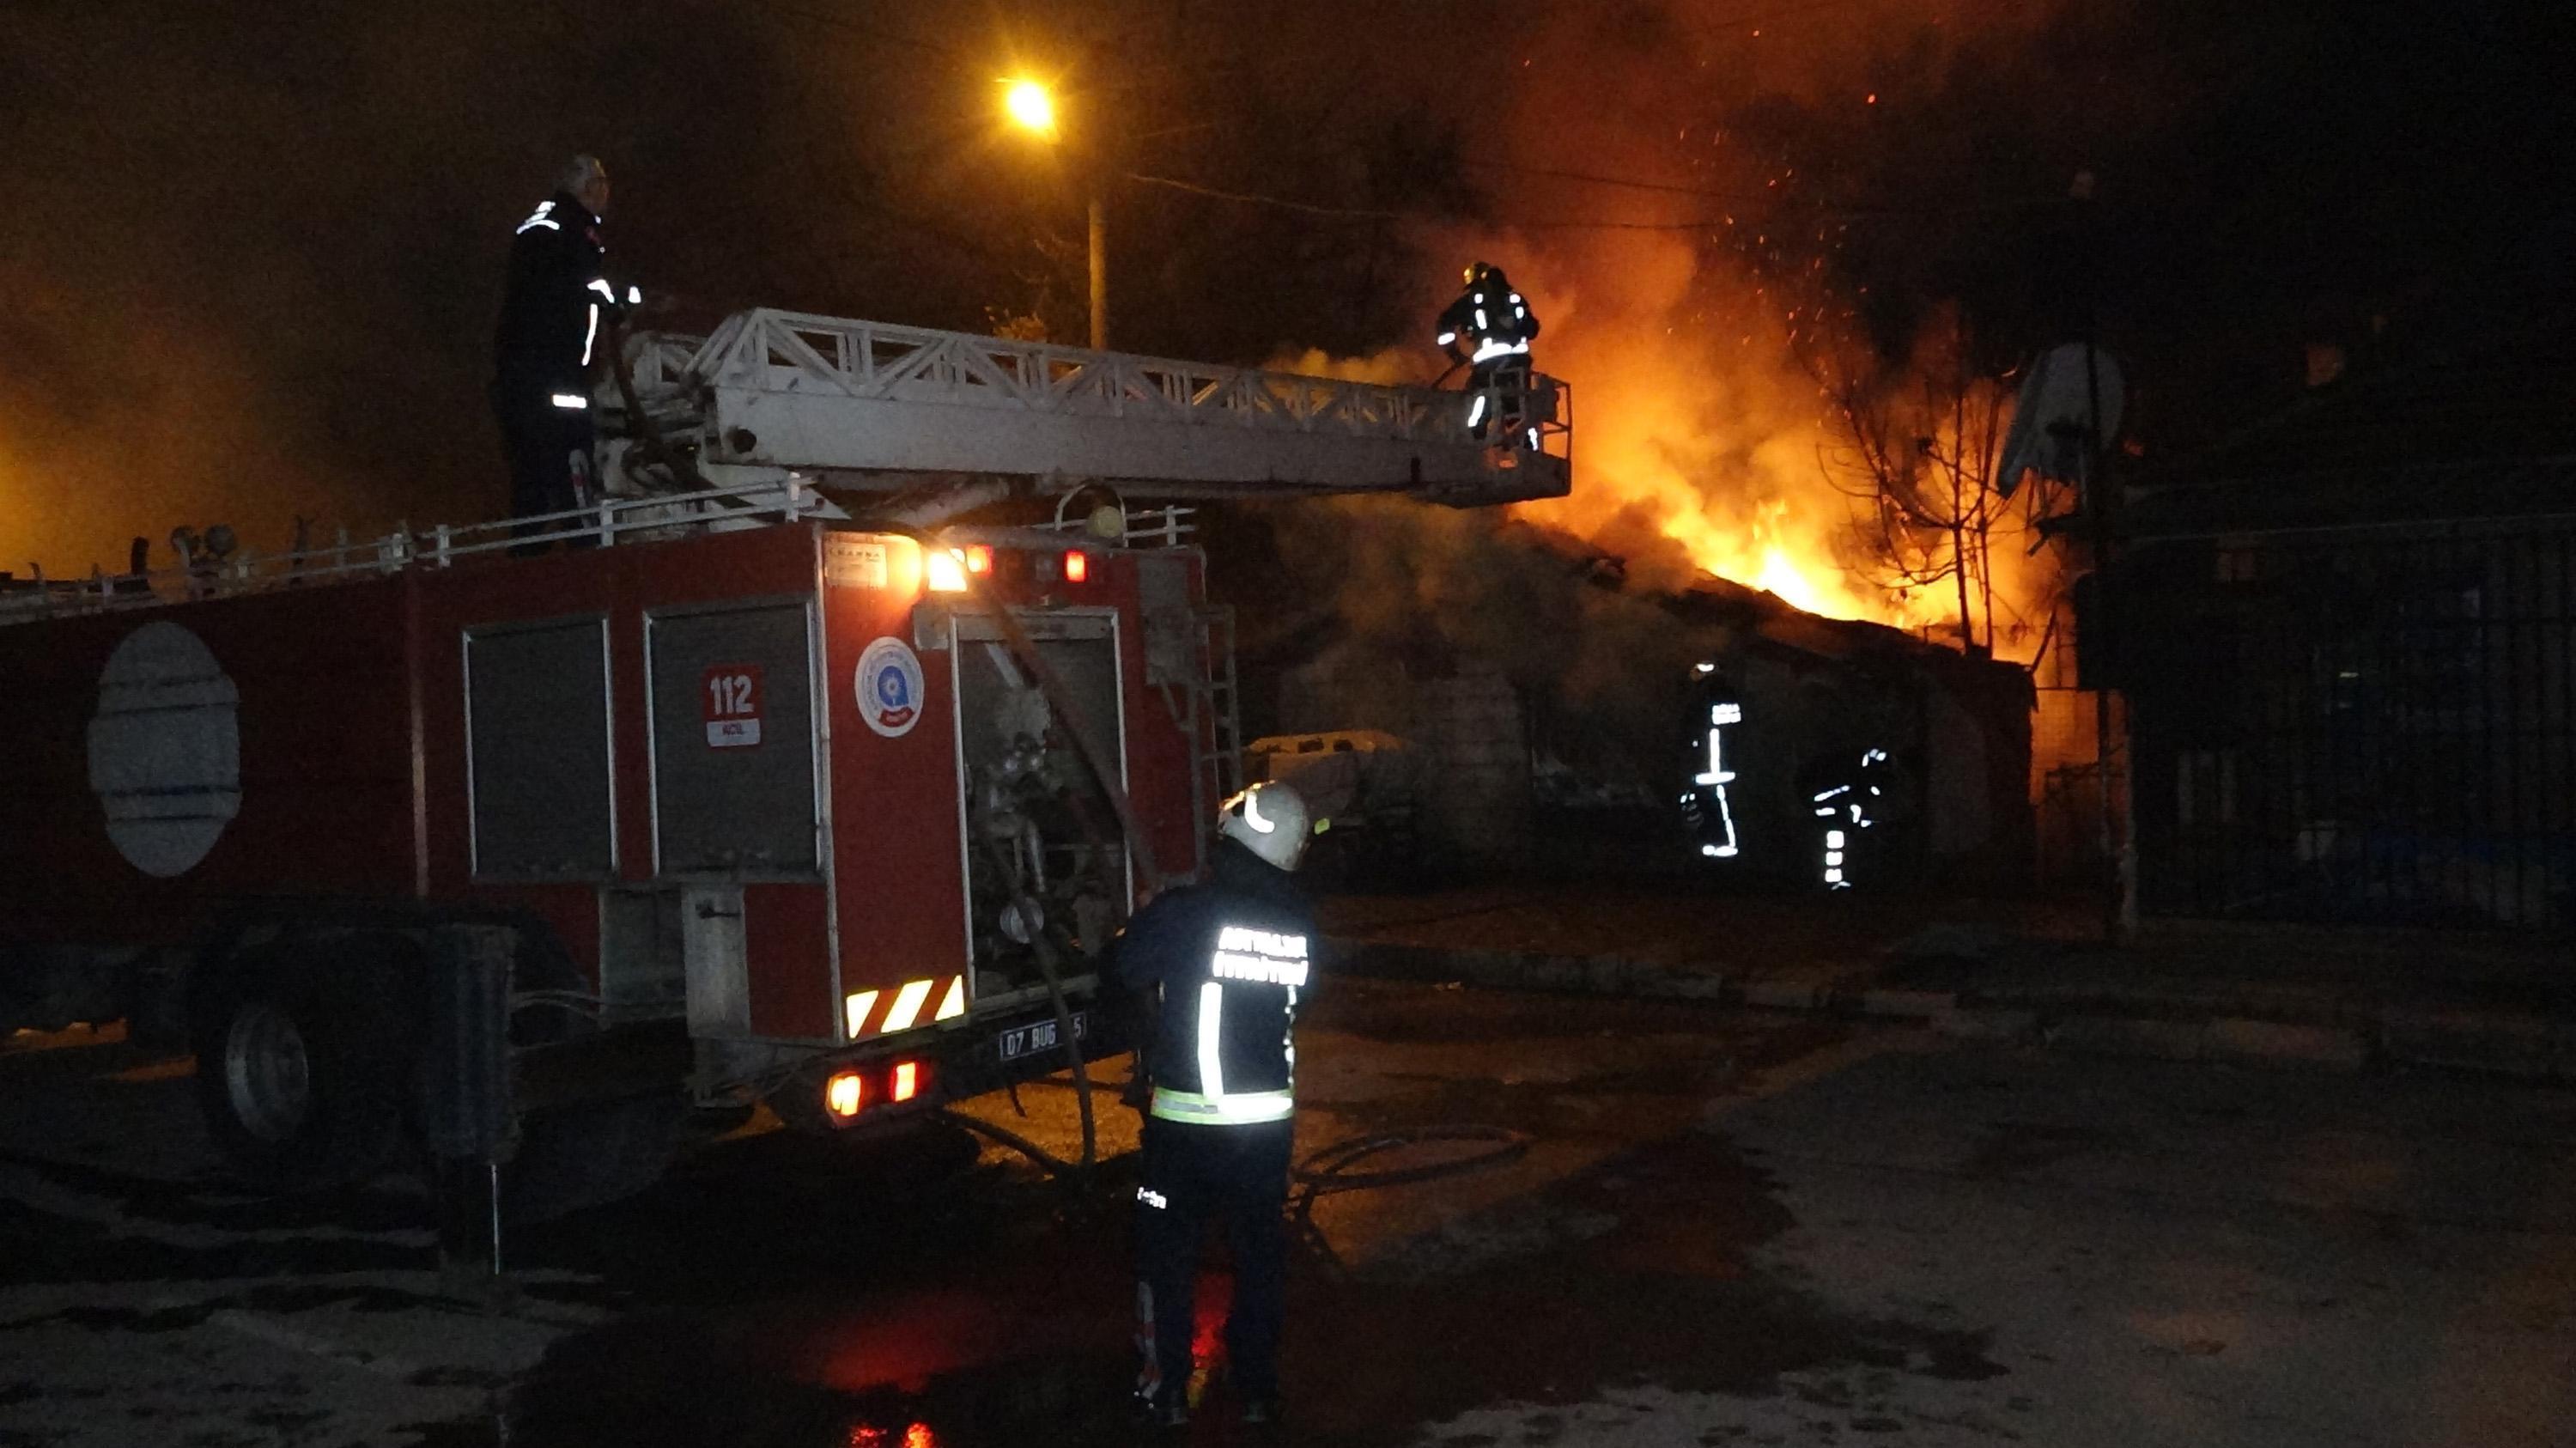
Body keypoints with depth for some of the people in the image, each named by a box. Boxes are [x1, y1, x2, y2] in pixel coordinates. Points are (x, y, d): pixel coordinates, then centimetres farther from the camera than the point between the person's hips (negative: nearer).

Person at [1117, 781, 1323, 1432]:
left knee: (1168, 1253, 11)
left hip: (1186, 1117, -3)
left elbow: (1129, 970, -2)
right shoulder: (1300, 923, -3)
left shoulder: (1181, 913, -15)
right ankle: (1258, 1390, 22)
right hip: (1268, 1115, 3)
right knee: (1261, 1253, 15)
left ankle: (1167, 1389, 16)